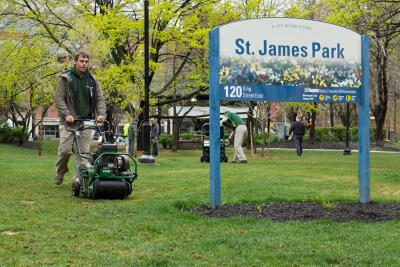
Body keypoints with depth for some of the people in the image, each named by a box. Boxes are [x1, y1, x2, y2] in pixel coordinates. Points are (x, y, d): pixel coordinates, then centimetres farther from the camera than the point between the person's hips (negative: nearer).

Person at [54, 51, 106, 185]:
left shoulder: (93, 81, 12)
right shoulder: (65, 79, 1)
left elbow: (100, 98, 9)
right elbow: (59, 98, -3)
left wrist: (101, 114, -8)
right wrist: (66, 114, -17)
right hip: (69, 121, -3)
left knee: (84, 151, -3)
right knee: (65, 149, -8)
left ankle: (79, 178, 3)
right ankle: (60, 173, 17)